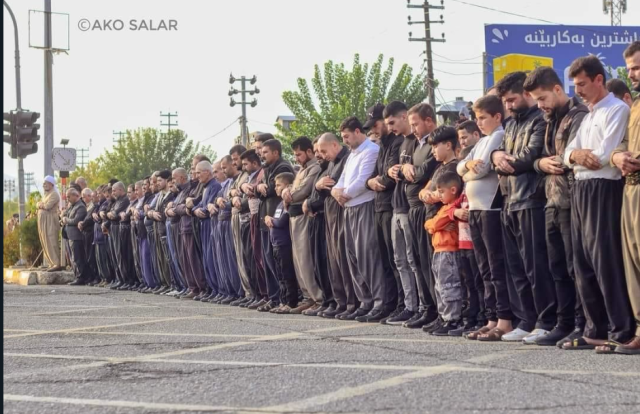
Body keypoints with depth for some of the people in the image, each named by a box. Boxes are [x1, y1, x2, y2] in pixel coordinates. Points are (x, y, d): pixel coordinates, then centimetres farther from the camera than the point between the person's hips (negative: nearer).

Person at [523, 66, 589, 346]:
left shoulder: (579, 116, -9)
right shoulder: (551, 120, 19)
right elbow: (540, 158, 18)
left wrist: (557, 163, -5)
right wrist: (542, 163, -2)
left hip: (572, 203, -9)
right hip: (553, 203, 9)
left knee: (576, 268, -5)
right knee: (558, 268, 11)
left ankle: (582, 326, 0)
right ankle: (564, 324, 17)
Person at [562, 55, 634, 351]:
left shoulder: (617, 110, -7)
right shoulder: (588, 116, 22)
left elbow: (604, 156, -16)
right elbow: (569, 153, 15)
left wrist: (582, 156, 2)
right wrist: (576, 154, -7)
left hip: (604, 190, -9)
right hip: (580, 190, 9)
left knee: (606, 261, -11)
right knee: (583, 262, 9)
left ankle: (621, 331, -8)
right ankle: (596, 329, 14)